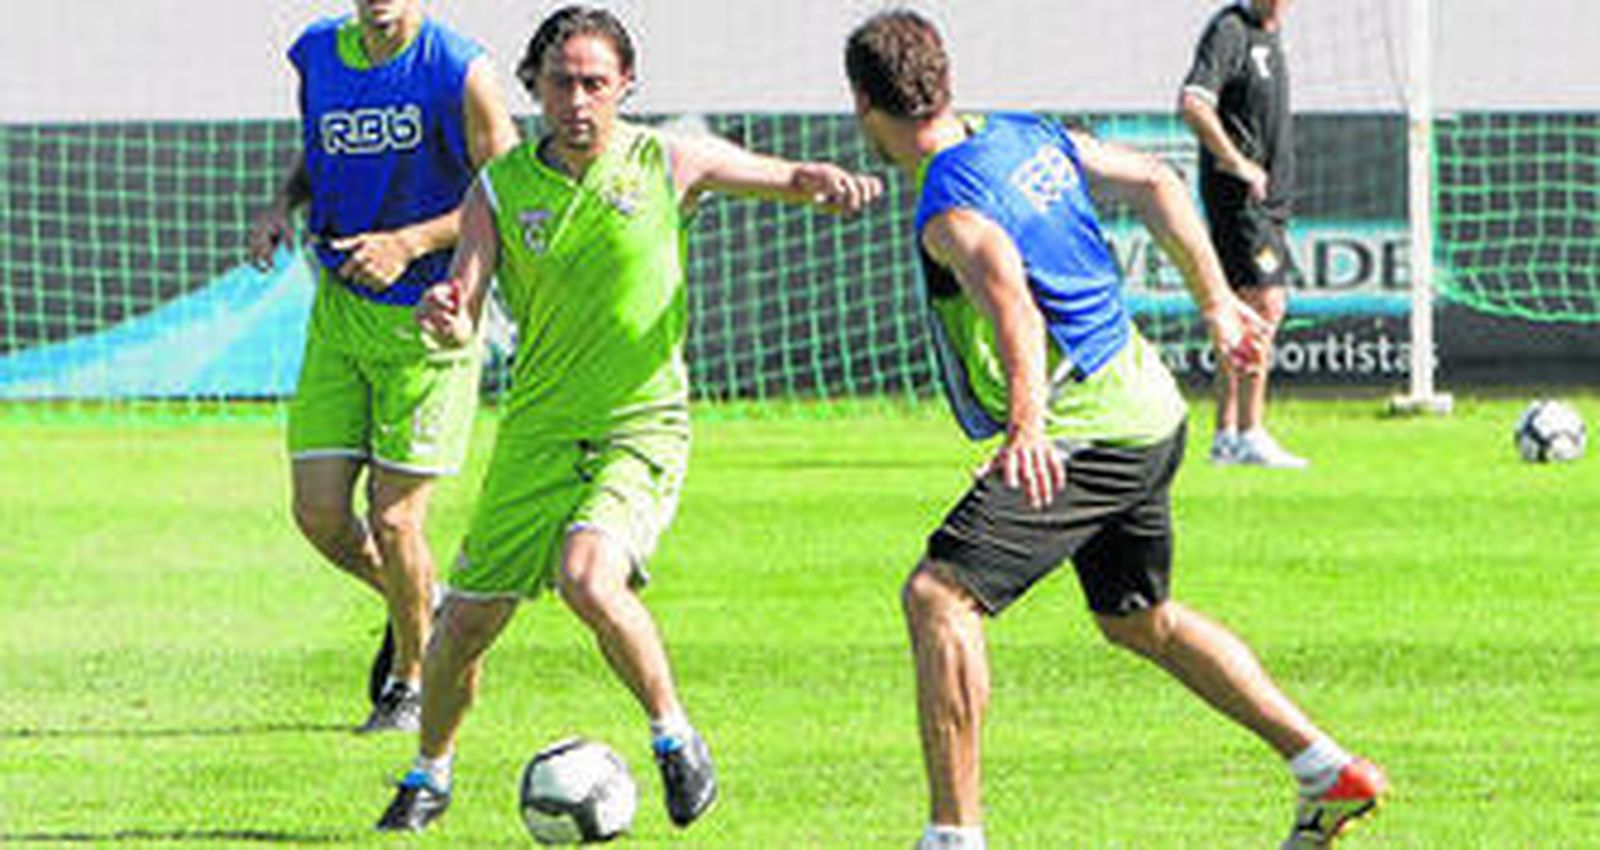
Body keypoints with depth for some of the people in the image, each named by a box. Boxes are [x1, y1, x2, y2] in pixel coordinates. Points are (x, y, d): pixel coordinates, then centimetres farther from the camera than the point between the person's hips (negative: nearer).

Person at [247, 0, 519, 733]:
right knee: (319, 514, -1)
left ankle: (412, 681, 19)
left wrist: (408, 244, -21)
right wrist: (284, 204, 0)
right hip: (340, 313, 5)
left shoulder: (459, 73, -14)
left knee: (393, 521, -5)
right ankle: (418, 608, 29)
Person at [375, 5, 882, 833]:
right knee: (468, 619, 5)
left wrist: (833, 184, -18)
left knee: (591, 579, -29)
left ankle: (673, 734, -6)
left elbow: (791, 179, 6)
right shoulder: (500, 188, 0)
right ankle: (430, 773, 32)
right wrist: (444, 315, -29)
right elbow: (462, 318, -4)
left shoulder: (668, 164, -3)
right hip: (538, 428, 3)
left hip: (642, 424, -3)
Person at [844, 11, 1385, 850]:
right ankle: (1330, 773, 27)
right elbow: (1152, 183, 16)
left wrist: (1027, 426, -53)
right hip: (1146, 412, 10)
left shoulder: (951, 207, -21)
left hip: (1088, 433, -10)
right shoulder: (1026, 136, 8)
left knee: (938, 593, -15)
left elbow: (1014, 306, -40)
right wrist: (1215, 302, 24)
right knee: (1140, 619, 25)